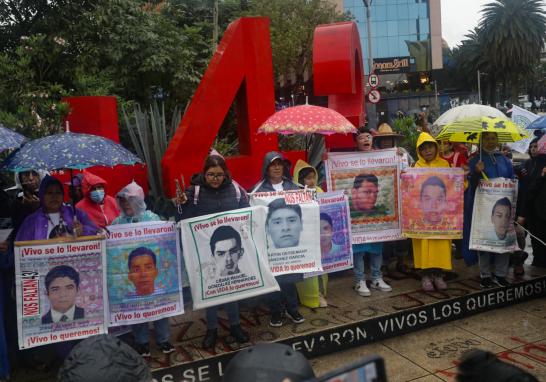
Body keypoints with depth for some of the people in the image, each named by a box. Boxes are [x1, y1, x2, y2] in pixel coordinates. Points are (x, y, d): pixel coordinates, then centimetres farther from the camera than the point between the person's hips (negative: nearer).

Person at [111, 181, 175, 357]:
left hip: (152, 264, 0)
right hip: (129, 267, 1)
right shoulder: (117, 222, 3)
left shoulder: (152, 218, 0)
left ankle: (163, 339, 19)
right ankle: (142, 341, 21)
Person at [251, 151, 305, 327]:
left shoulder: (292, 186, 8)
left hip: (291, 236, 3)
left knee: (291, 271, 9)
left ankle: (292, 309, 26)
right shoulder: (259, 189, -3)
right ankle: (275, 312, 19)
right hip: (269, 238, -3)